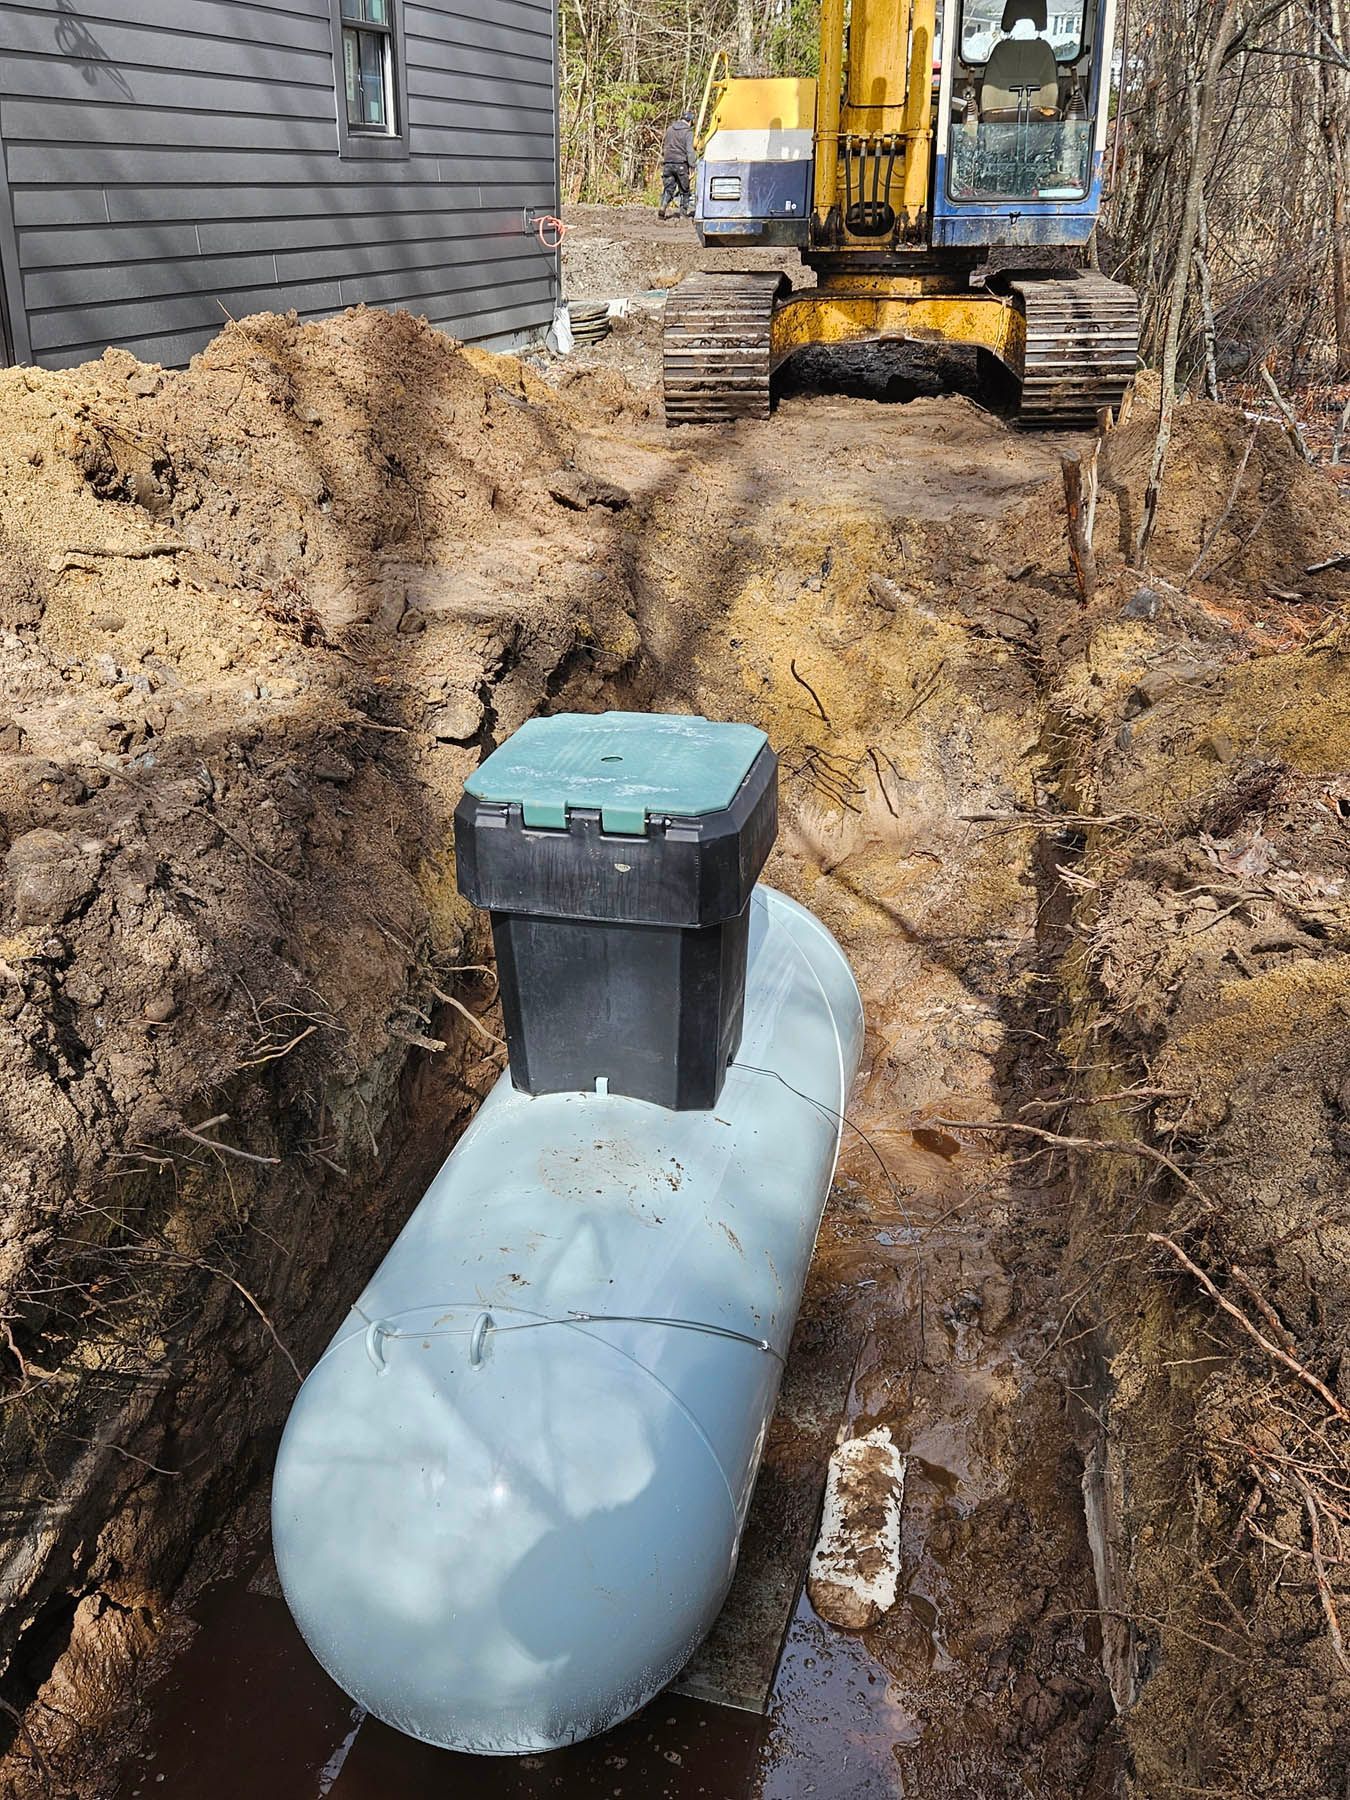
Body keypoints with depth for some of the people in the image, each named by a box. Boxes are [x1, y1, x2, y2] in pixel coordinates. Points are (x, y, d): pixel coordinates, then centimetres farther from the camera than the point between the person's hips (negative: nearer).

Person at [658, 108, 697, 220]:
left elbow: (663, 145, 21)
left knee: (668, 188, 5)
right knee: (684, 189, 9)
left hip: (668, 162, 4)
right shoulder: (688, 132, -7)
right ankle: (684, 211, 11)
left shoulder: (669, 129, 10)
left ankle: (663, 207, -15)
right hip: (681, 163, -4)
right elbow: (690, 150, -14)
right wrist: (692, 165, -13)